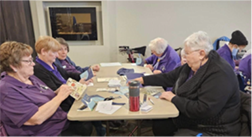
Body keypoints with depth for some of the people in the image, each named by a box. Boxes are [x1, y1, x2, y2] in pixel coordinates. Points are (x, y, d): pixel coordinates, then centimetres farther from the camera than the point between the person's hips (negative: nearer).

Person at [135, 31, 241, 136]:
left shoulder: (219, 74, -27)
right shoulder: (193, 65, 0)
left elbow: (203, 110, -32)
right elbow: (169, 77, 8)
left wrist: (174, 98, -21)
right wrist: (143, 80, 7)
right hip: (190, 119, 8)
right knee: (158, 125, 5)